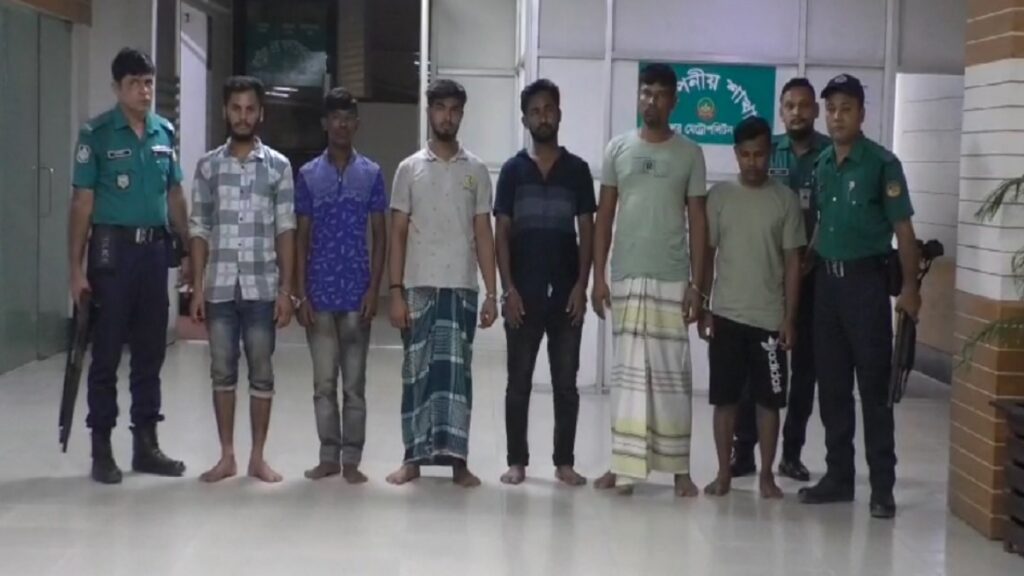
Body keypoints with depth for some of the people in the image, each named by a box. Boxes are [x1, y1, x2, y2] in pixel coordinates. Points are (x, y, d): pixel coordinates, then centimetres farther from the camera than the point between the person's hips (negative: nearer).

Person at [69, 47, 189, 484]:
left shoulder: (165, 133, 8)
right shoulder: (97, 134, -6)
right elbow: (82, 203, -7)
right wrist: (76, 267, -11)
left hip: (155, 250, 5)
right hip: (113, 250, -5)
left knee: (150, 351, 9)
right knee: (107, 352, 0)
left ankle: (146, 443, 18)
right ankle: (101, 448, 7)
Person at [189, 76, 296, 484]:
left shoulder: (278, 166, 2)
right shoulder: (208, 166, 5)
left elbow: (285, 230, 1)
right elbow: (199, 231, 5)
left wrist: (286, 289, -4)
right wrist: (197, 288, -1)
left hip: (262, 287, -1)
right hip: (220, 288, 1)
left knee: (261, 374, 4)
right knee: (222, 373, 6)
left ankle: (257, 458, 13)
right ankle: (227, 457, 15)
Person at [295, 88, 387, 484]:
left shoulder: (371, 174, 3)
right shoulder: (308, 175, 4)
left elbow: (379, 236, 3)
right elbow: (302, 238, 5)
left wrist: (373, 290, -6)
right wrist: (301, 293, -2)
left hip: (356, 293, -1)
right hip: (320, 294, 1)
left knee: (354, 383, 3)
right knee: (324, 383, 6)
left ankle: (351, 459, 9)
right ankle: (329, 456, 15)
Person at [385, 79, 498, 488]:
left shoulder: (476, 171, 6)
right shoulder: (409, 169, 5)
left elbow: (483, 235, 5)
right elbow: (398, 234, 4)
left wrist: (491, 293, -1)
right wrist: (396, 291, -4)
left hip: (461, 287, 0)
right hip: (418, 287, 0)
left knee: (454, 370, -4)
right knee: (417, 372, 4)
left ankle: (456, 457, -3)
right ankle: (414, 457, 10)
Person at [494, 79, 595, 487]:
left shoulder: (577, 170, 4)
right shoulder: (513, 170, 4)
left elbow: (587, 232, 3)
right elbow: (501, 233, 1)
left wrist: (581, 285, -7)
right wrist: (508, 288, -8)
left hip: (566, 292, 0)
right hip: (523, 292, 0)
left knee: (565, 382, 5)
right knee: (519, 381, 4)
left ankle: (564, 462, 12)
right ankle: (517, 461, 12)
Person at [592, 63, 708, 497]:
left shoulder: (689, 153, 4)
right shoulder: (618, 149, 6)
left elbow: (697, 222, 3)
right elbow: (604, 217, 7)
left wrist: (697, 285, -3)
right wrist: (599, 276, 0)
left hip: (672, 280, -1)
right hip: (626, 278, 1)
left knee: (673, 373, 1)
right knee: (628, 371, 3)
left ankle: (679, 468, 6)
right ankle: (623, 465, 6)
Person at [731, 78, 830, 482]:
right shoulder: (767, 151, 5)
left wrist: (813, 256, -13)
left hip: (812, 271, 0)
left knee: (805, 363, 5)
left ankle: (792, 452, 13)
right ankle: (744, 448, 5)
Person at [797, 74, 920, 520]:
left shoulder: (882, 163, -7)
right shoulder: (823, 163, 9)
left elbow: (902, 229, -9)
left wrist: (910, 287, -15)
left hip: (866, 279, -6)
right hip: (827, 280, 6)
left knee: (873, 386, -3)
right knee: (831, 385, 10)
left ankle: (882, 486, 3)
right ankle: (839, 476, 20)